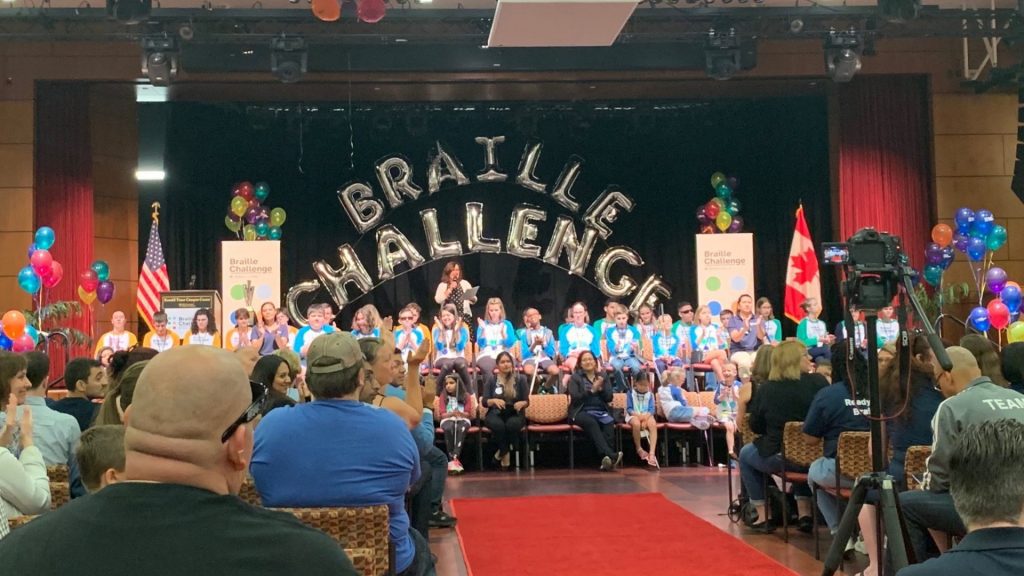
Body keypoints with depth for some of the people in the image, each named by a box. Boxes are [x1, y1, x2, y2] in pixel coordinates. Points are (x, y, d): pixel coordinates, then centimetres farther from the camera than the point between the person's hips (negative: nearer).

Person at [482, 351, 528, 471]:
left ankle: (501, 452, -13)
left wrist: (521, 403, -19)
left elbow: (526, 401, 5)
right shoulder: (491, 379, 6)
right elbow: (485, 402, 1)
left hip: (514, 414, 0)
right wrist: (494, 400, -22)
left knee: (512, 425, -36)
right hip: (495, 414, 0)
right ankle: (505, 453, -15)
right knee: (498, 425, -37)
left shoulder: (520, 379, 6)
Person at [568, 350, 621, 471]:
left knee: (609, 423, -32)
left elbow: (609, 398, 11)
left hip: (601, 411, 3)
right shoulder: (575, 377, 9)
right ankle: (611, 455, -49)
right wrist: (592, 390, -13)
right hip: (582, 412, -3)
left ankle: (607, 458, -43)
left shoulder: (602, 377, 18)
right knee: (592, 423, -37)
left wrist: (601, 388, -8)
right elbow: (575, 398, -6)